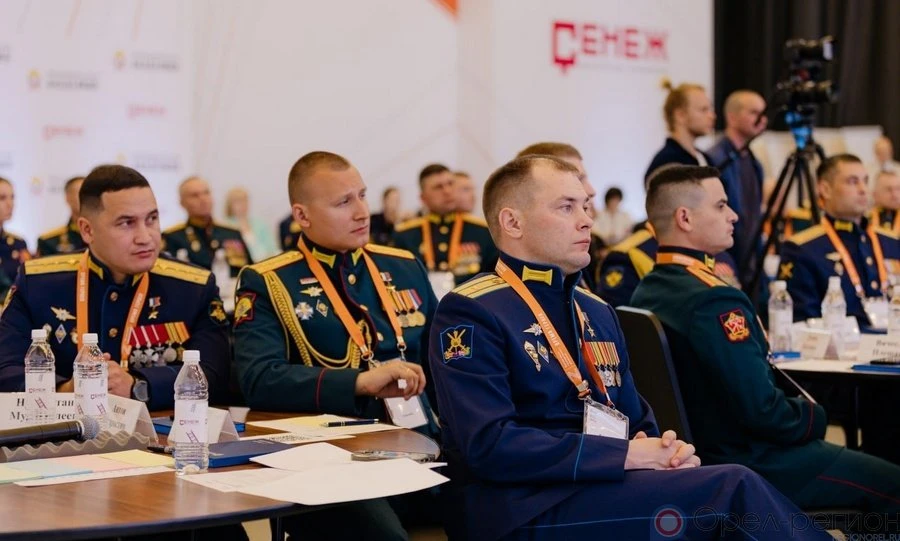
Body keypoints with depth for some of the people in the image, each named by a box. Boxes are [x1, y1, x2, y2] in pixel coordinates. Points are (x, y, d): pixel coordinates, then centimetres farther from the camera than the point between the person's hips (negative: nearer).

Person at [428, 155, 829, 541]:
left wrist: (666, 450, -2)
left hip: (608, 485, 7)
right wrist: (626, 456, -17)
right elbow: (490, 444, -17)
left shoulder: (596, 311, 21)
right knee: (734, 488, -25)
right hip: (527, 508, -7)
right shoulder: (470, 313, -6)